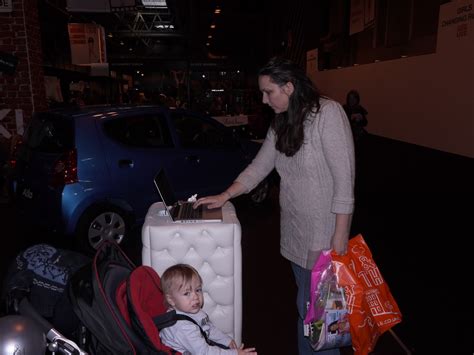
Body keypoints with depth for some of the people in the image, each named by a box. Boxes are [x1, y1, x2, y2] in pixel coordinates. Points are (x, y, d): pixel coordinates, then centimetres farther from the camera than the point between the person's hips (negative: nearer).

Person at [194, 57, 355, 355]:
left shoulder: (328, 112, -14)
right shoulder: (281, 123, 9)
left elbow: (345, 177, -17)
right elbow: (259, 166, 10)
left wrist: (341, 234, -17)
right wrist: (224, 196, 3)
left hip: (323, 231, -6)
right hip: (294, 229, 7)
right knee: (305, 303, 16)